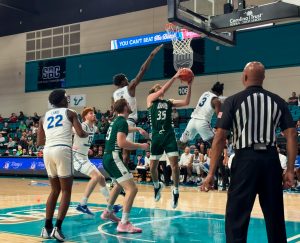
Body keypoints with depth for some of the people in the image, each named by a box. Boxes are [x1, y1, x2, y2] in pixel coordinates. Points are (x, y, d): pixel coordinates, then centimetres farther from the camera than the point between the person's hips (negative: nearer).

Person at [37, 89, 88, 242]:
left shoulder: (44, 117, 21)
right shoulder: (70, 113, 9)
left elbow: (39, 142, 20)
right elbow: (80, 134, -2)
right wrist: (87, 134, 21)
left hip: (48, 151, 5)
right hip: (63, 150, -5)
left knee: (55, 190, 19)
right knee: (66, 191, 4)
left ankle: (47, 228, 15)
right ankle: (58, 228, -6)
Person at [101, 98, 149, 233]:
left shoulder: (117, 120, 17)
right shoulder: (122, 121, -12)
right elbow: (121, 142, -24)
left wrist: (138, 129, 50)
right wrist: (140, 146, -14)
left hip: (108, 158, 10)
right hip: (114, 157, -10)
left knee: (120, 185, 32)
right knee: (132, 188, -16)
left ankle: (107, 212, 44)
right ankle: (124, 223, -21)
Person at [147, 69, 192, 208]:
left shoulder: (169, 102, 12)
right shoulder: (150, 98, 3)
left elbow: (186, 102, 1)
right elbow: (163, 90, -13)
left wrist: (189, 85, -6)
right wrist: (175, 77, -15)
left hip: (169, 135, 1)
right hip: (156, 136, -1)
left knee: (174, 164, -9)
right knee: (153, 166, 7)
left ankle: (175, 191, 7)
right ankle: (157, 186, 36)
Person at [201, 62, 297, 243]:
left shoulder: (233, 101, -1)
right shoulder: (278, 101, 9)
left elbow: (220, 138, -7)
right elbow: (292, 135, 3)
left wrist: (211, 173, -4)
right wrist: (290, 170, 6)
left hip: (246, 159, -3)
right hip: (271, 160, 4)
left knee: (237, 218, 4)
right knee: (275, 216, 16)